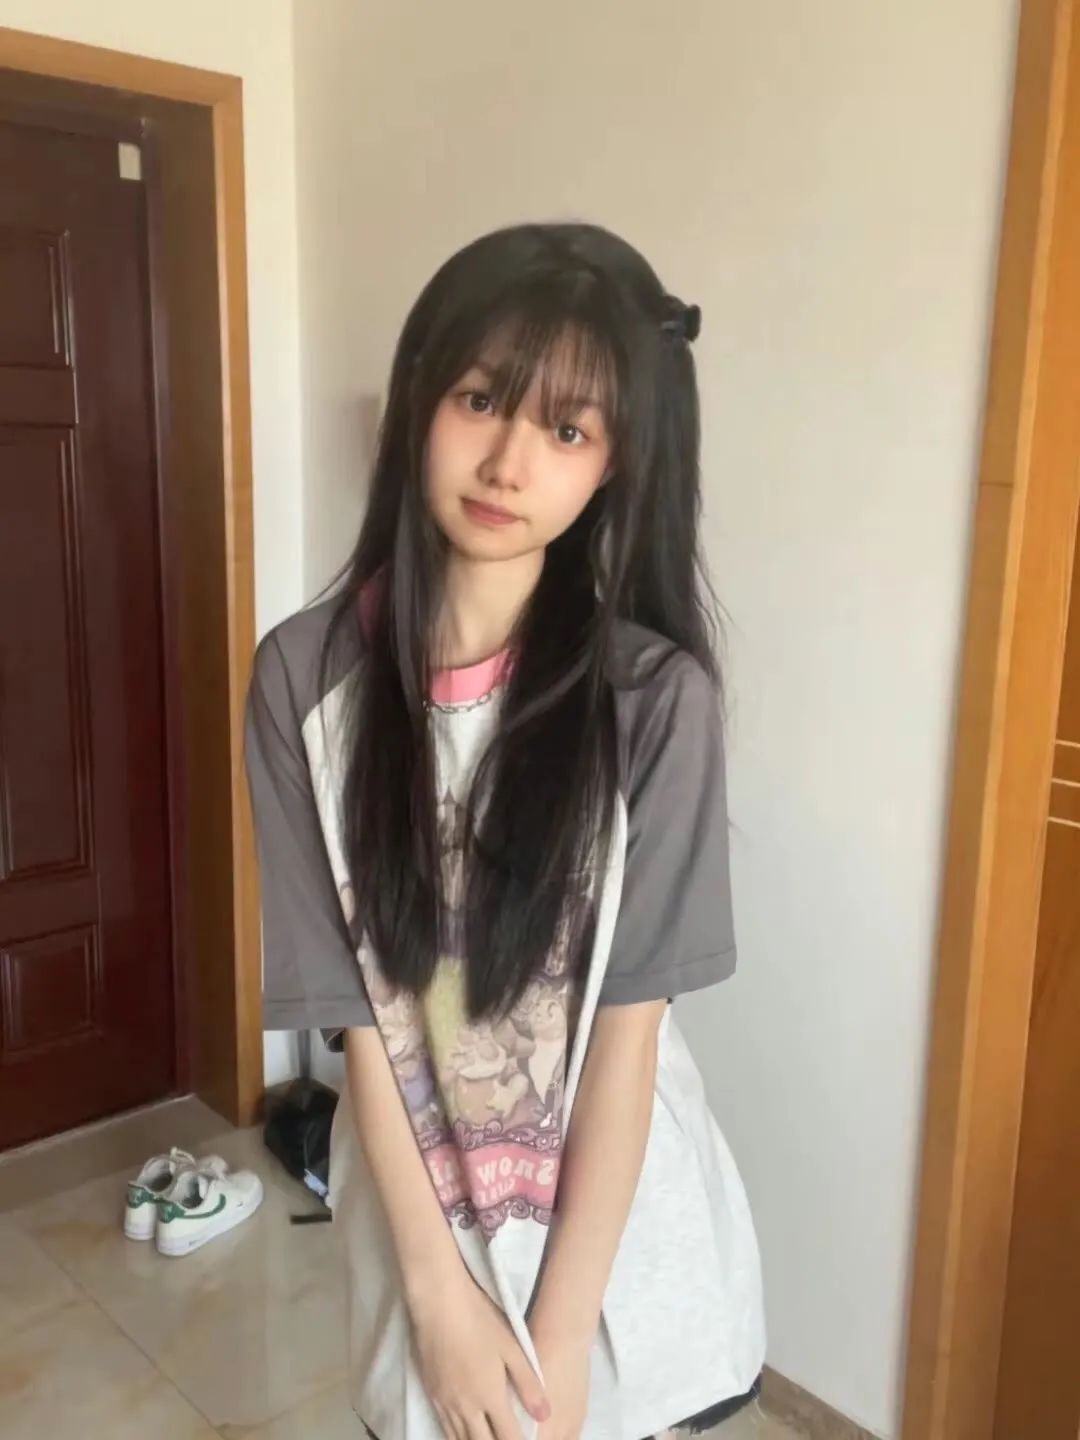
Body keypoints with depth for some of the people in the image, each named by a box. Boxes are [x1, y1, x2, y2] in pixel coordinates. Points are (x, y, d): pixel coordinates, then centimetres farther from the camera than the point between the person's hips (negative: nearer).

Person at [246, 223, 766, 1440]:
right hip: (418, 1203, 1)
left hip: (622, 1213, 0)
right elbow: (355, 1014, -11)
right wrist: (439, 1289, -11)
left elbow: (628, 1022, -15)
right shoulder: (307, 676, -13)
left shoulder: (653, 695, -17)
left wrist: (559, 1333, -13)